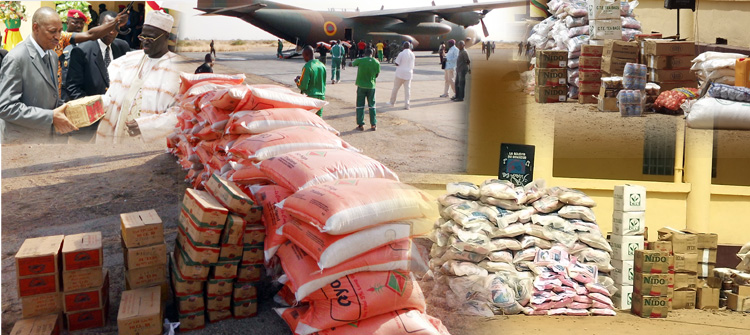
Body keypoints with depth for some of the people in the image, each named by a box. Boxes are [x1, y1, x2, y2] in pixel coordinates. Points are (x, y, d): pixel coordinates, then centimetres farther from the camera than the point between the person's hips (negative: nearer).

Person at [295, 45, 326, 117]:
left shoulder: (307, 67, -15)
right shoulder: (322, 66, 7)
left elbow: (303, 86, -17)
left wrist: (297, 81, 5)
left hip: (311, 97, -6)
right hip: (321, 97, 6)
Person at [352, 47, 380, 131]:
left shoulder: (360, 60, -9)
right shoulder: (376, 62, -4)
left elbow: (352, 64, 8)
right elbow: (377, 75, 4)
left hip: (361, 86, -2)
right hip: (371, 86, 2)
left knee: (360, 105, 6)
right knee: (372, 105, 11)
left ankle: (360, 125, 4)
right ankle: (373, 125, 12)